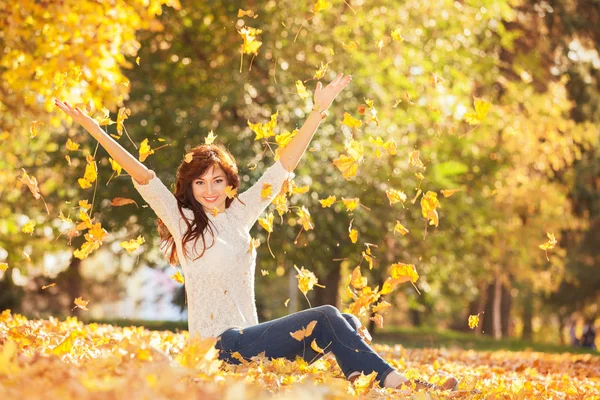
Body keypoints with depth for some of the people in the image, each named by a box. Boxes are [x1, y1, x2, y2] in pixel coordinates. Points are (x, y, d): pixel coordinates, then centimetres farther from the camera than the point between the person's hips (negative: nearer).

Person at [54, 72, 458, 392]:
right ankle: (396, 383, -23)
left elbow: (283, 166, 13)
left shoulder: (241, 212, 13)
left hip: (251, 336, 7)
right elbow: (143, 177, -10)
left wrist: (320, 110, 10)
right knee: (325, 317, -20)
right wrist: (95, 130, -19)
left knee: (349, 324, -8)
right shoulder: (182, 221, -1)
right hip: (220, 347, -7)